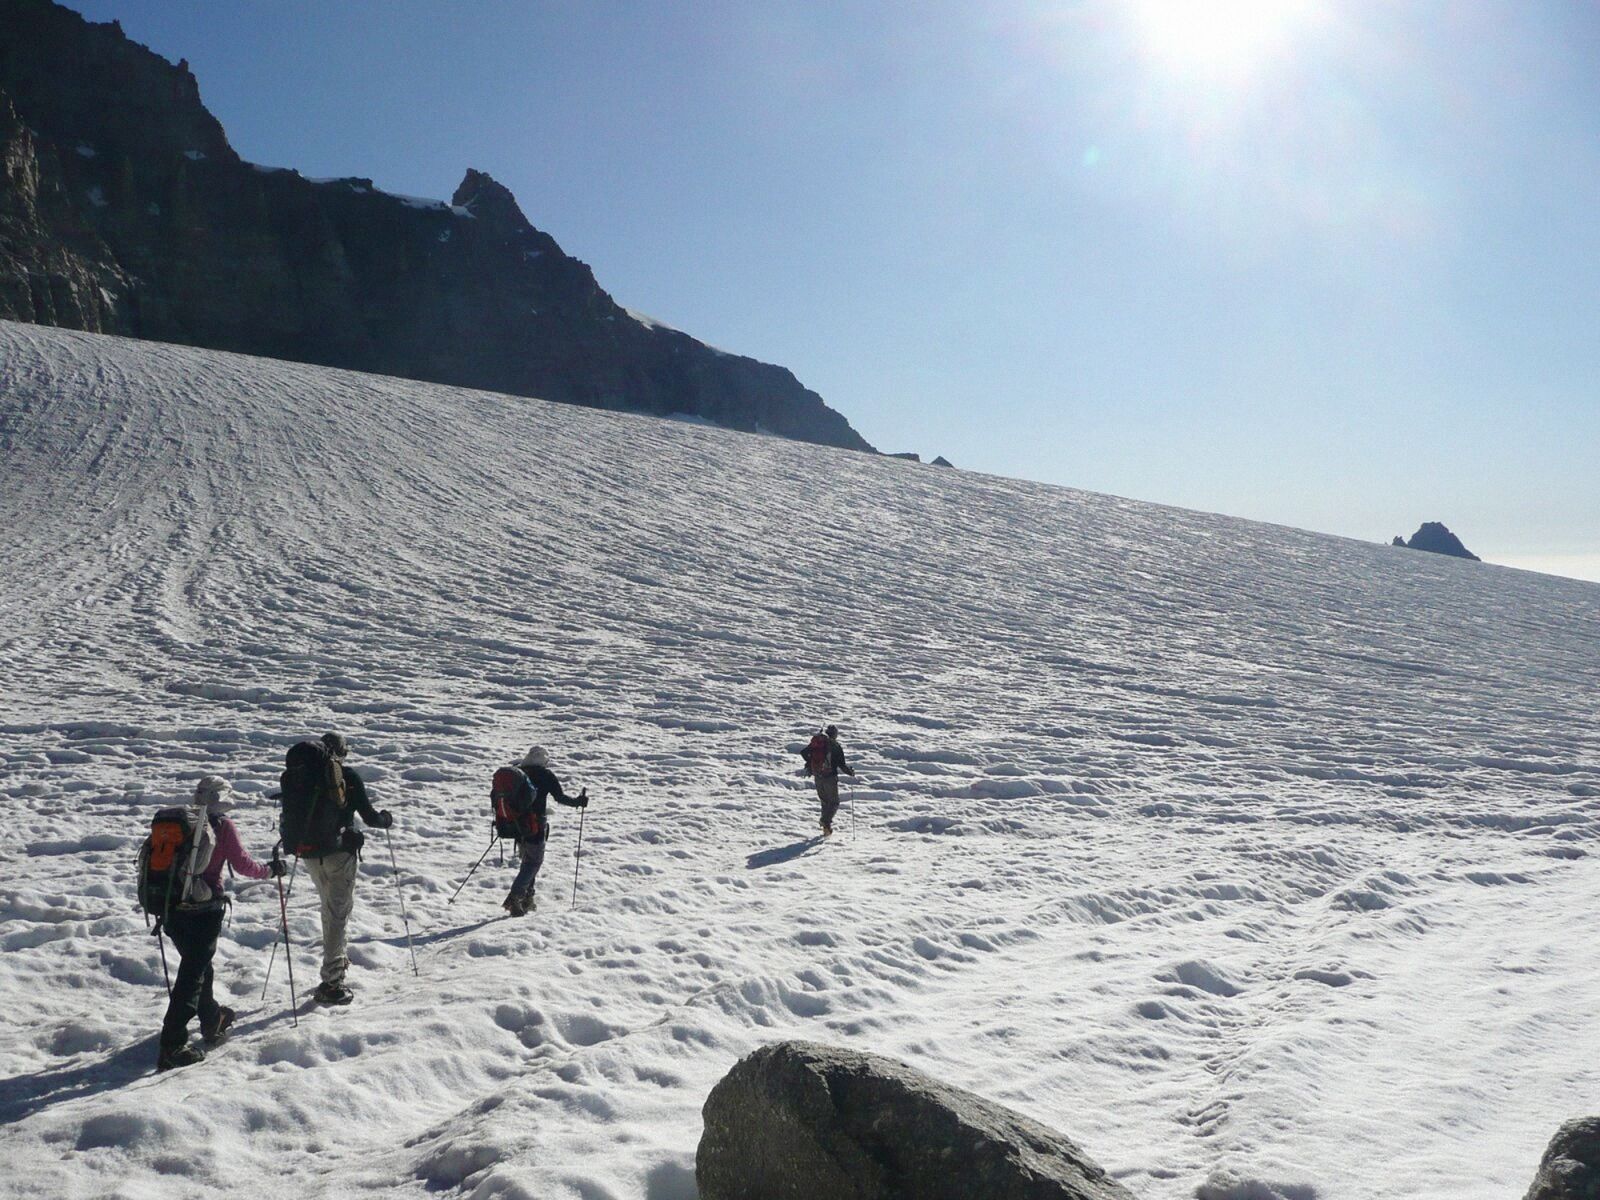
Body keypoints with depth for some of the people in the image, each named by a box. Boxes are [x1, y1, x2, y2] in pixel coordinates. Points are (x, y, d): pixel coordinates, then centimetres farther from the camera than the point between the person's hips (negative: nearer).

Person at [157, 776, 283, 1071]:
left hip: (174, 909, 6)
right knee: (193, 974, -3)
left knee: (198, 965, 23)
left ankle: (212, 1021, 40)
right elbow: (242, 864, -6)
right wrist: (271, 869, 12)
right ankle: (172, 1046, -7)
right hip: (205, 910, -6)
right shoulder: (222, 825, -6)